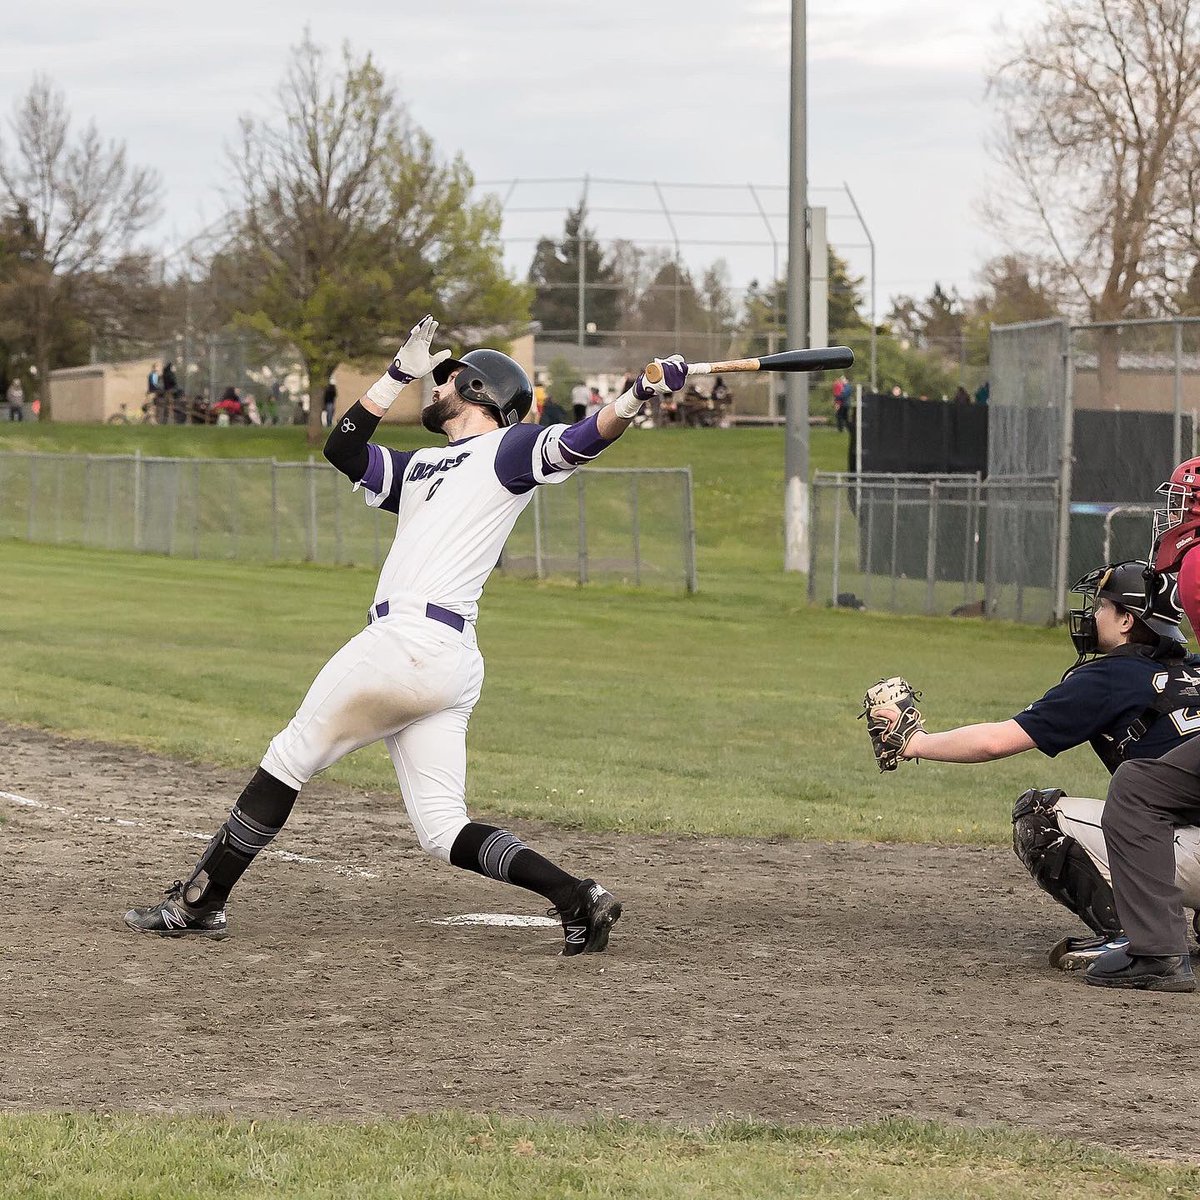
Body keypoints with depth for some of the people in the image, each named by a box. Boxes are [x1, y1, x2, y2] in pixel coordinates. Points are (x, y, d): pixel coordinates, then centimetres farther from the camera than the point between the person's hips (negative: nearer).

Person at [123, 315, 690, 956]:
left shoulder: (510, 448, 4)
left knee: (288, 758, 3)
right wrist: (401, 372, 26)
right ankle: (578, 897, -9)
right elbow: (343, 448, 28)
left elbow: (583, 440, -10)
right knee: (444, 830, 1)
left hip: (411, 640, -9)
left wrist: (640, 393, -26)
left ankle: (199, 902, 11)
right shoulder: (421, 465, 29)